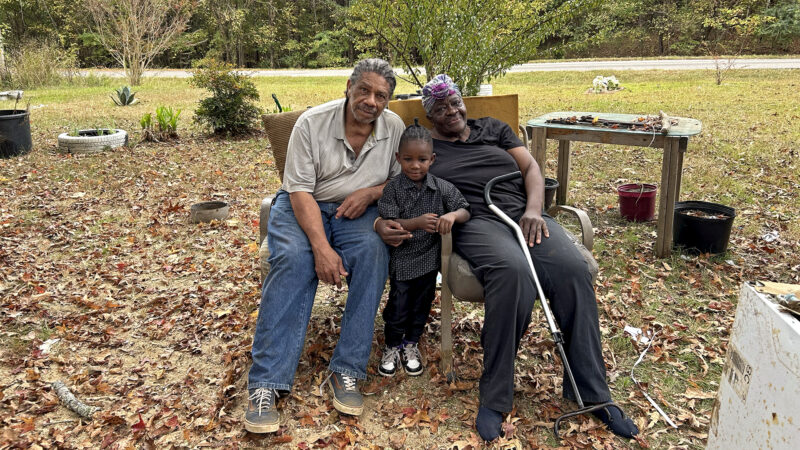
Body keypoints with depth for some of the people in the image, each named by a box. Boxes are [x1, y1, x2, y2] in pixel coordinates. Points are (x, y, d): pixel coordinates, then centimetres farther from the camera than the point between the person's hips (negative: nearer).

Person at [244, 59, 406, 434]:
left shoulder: (394, 127, -1)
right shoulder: (312, 122, -11)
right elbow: (300, 191, -16)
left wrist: (371, 192, -15)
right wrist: (321, 247, -29)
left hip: (358, 211, 2)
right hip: (304, 206, -2)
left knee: (373, 250, -32)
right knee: (293, 258, -33)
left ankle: (345, 372, -28)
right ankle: (265, 384, -31)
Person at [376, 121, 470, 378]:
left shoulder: (441, 188, -6)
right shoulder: (393, 189, -12)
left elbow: (465, 212, -5)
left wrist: (453, 215, -29)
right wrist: (417, 223, -33)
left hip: (429, 258, 2)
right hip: (402, 259, -2)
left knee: (422, 304, 16)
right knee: (398, 305, 6)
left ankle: (411, 344, 37)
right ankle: (392, 346, 29)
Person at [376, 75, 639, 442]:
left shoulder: (492, 129, 25)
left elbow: (531, 167, 15)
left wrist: (534, 210, -4)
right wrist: (382, 223, -13)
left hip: (523, 215, 4)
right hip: (476, 222, -3)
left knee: (572, 268, -27)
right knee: (512, 270, -38)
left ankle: (592, 392, -16)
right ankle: (494, 400, -26)